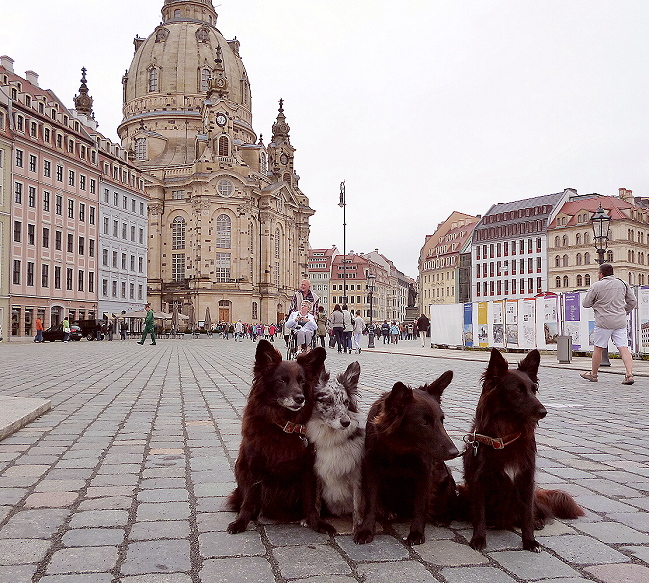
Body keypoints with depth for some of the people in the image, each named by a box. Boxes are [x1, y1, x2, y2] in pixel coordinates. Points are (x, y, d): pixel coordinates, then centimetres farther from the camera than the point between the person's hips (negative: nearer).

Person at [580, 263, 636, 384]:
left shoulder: (596, 286, -6)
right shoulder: (623, 284, 7)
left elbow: (585, 304, 0)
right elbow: (633, 302, 12)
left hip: (604, 322, -4)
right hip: (620, 322, 4)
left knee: (598, 348, 8)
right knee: (623, 348, 0)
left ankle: (593, 374, 19)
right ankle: (629, 374, -11)